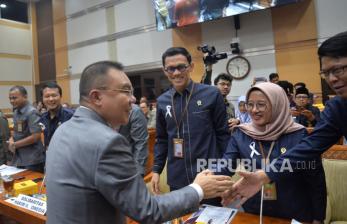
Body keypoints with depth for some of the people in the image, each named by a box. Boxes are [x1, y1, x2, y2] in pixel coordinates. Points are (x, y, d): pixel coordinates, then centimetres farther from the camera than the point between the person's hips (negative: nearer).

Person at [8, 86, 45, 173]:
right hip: (18, 158, 8)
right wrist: (12, 139, -2)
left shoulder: (32, 112, -17)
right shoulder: (16, 112, 9)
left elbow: (36, 136, -22)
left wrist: (15, 144, -13)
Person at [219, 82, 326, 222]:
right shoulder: (240, 134, -6)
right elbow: (224, 167, -13)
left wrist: (318, 218, -4)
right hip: (254, 212, 2)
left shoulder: (298, 135, -12)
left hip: (295, 215, -1)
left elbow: (316, 180, -6)